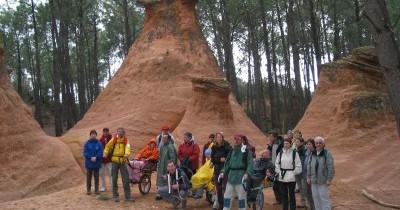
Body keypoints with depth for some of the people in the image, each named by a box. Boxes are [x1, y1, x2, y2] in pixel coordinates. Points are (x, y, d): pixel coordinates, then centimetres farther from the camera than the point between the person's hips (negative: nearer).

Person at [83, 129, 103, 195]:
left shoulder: (99, 143, -2)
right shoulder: (87, 143, -1)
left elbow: (101, 152, -6)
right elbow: (85, 153, -5)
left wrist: (95, 157, -20)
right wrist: (91, 158, -17)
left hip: (97, 163, 0)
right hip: (88, 163, 0)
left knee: (96, 177, 6)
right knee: (88, 177, 6)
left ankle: (96, 190, 13)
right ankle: (88, 190, 14)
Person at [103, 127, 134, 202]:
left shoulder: (126, 140, -1)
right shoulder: (113, 139, 0)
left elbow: (127, 147, -19)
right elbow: (108, 146, 11)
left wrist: (126, 154, -38)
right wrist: (105, 153, -3)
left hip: (123, 161, 0)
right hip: (114, 161, 0)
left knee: (126, 179, -1)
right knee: (114, 179, 6)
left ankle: (128, 196, 6)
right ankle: (115, 196, 19)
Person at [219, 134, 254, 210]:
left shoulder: (246, 151, -6)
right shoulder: (232, 150, 12)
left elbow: (250, 164, -10)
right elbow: (227, 162, 15)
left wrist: (247, 173, -24)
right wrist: (223, 172, 4)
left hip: (241, 176, -5)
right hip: (231, 175, 6)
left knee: (242, 195, 2)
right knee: (227, 194, 9)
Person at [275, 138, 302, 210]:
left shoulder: (294, 153, -4)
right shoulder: (280, 153, 7)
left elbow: (298, 166, -3)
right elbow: (277, 164, 13)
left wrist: (293, 173, -8)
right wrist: (279, 172, 3)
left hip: (291, 178, -3)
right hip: (282, 177, 4)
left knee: (291, 195, 4)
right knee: (283, 195, 10)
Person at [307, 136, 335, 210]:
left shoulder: (327, 154, -10)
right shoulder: (313, 153, 7)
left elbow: (331, 167, -12)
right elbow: (309, 166, 14)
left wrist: (329, 179, -14)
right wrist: (308, 177, 11)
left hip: (323, 181, -6)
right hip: (314, 180, 6)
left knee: (324, 198, -1)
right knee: (316, 197, 14)